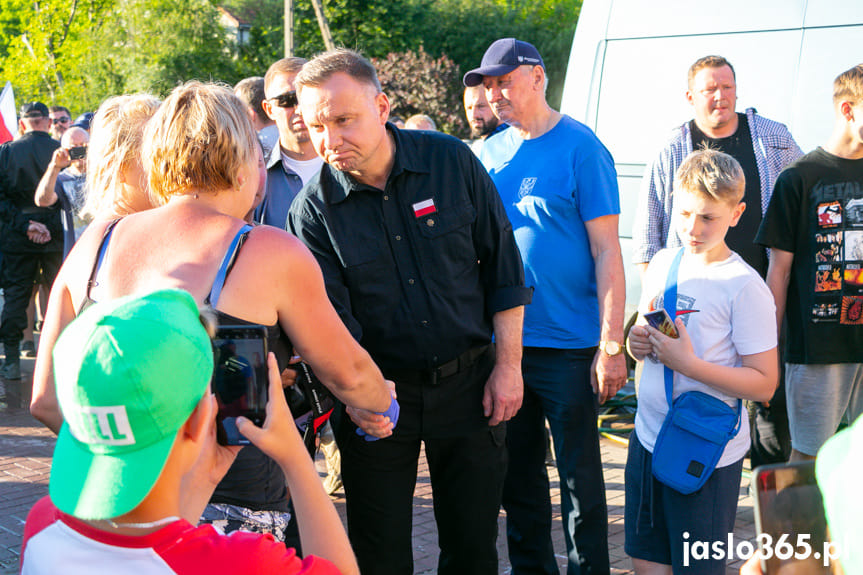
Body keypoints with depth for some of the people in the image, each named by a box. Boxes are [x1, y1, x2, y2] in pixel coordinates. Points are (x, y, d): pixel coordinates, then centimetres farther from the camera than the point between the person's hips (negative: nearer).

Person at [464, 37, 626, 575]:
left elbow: (607, 253, -9)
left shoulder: (581, 148, -7)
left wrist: (611, 345, -14)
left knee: (580, 479, 5)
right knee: (517, 477, 14)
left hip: (568, 348, -5)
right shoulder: (489, 153, 8)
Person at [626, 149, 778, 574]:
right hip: (648, 436, 6)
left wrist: (688, 363, -23)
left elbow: (764, 383, -17)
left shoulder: (745, 287, -15)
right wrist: (638, 342, -4)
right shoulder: (663, 263, 5)